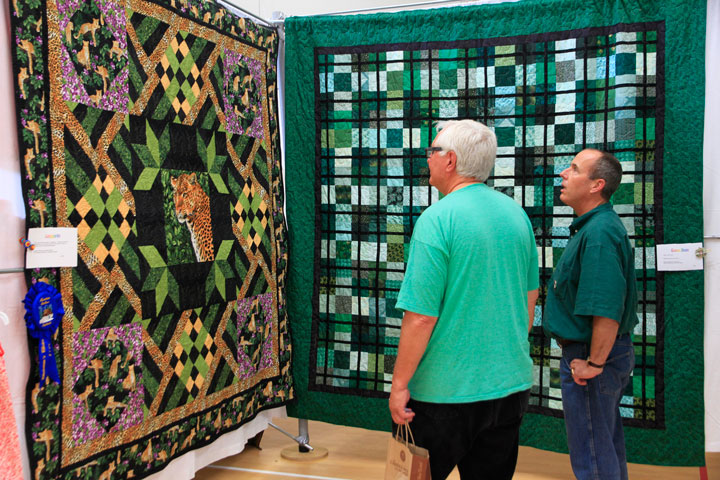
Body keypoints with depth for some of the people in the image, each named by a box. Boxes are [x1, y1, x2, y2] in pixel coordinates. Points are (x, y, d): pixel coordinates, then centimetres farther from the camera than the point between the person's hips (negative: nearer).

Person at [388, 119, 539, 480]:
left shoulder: (437, 219, -17)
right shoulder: (516, 213, 4)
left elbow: (421, 316, -20)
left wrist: (399, 384, -10)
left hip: (446, 391, -6)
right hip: (511, 383, 6)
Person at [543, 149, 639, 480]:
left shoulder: (599, 233, -24)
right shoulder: (592, 226, 11)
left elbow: (606, 309, -31)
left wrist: (594, 363, -23)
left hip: (588, 353, -11)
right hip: (595, 352, 11)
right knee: (608, 447, 23)